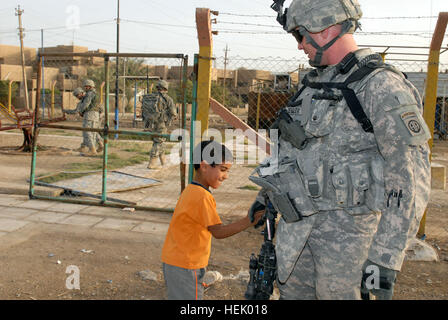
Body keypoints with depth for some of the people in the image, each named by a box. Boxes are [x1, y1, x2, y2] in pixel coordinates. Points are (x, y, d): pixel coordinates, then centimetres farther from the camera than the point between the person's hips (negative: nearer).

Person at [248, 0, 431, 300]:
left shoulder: (381, 87, -16)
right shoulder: (318, 82, 11)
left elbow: (411, 178, -19)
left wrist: (387, 257, -22)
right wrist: (267, 193, 25)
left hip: (345, 223, -7)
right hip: (298, 218, 8)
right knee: (293, 292, 17)